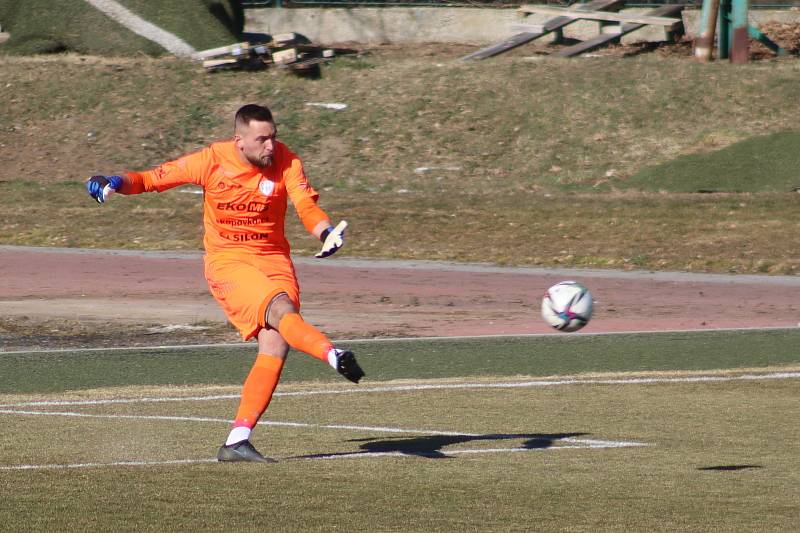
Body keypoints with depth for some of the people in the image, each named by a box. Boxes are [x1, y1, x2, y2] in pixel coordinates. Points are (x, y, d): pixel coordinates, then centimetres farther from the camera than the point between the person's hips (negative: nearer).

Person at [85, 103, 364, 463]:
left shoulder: (285, 161, -4)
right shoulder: (213, 161, -8)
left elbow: (306, 206, -15)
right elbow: (153, 178, 0)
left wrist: (327, 232, -35)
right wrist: (117, 184, -18)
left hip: (274, 259, 3)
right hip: (227, 261, -3)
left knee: (276, 345, -12)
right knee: (280, 310, -31)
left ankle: (237, 441, -11)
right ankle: (334, 356, -53)